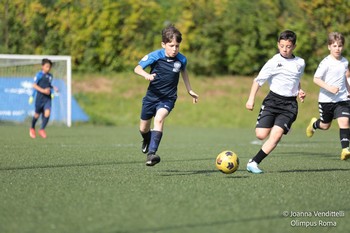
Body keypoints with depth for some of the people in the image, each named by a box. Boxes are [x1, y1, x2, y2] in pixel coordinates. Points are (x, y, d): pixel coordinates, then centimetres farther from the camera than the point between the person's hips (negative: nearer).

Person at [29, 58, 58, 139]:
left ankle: (42, 129, -3)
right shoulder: (39, 75, -8)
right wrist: (43, 90, -21)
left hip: (47, 98, 4)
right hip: (40, 97, -4)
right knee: (37, 114, 8)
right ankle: (32, 128, 33)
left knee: (47, 113, -15)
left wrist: (53, 88, 6)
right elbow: (34, 85, -11)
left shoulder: (50, 76, 10)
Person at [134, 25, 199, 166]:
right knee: (143, 129, 14)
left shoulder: (182, 60, -8)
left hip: (168, 98, -1)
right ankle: (147, 140, 52)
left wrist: (189, 90, 22)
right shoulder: (155, 56, -15)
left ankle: (151, 153, -36)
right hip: (151, 96, 1)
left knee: (159, 118, -30)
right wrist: (146, 75, -34)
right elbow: (137, 68, -12)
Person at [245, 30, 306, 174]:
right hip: (273, 100, -1)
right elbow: (258, 80, 0)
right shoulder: (274, 62, -3)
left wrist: (299, 91, 9)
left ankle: (254, 163, -11)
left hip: (290, 104, 2)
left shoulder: (300, 63, 9)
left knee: (276, 135, -15)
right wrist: (251, 99, -5)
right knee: (261, 135, -13)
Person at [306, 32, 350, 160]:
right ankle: (314, 124, 48)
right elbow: (316, 79, -16)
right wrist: (329, 88, -28)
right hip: (326, 100, -3)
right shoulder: (326, 62, -13)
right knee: (325, 126, 13)